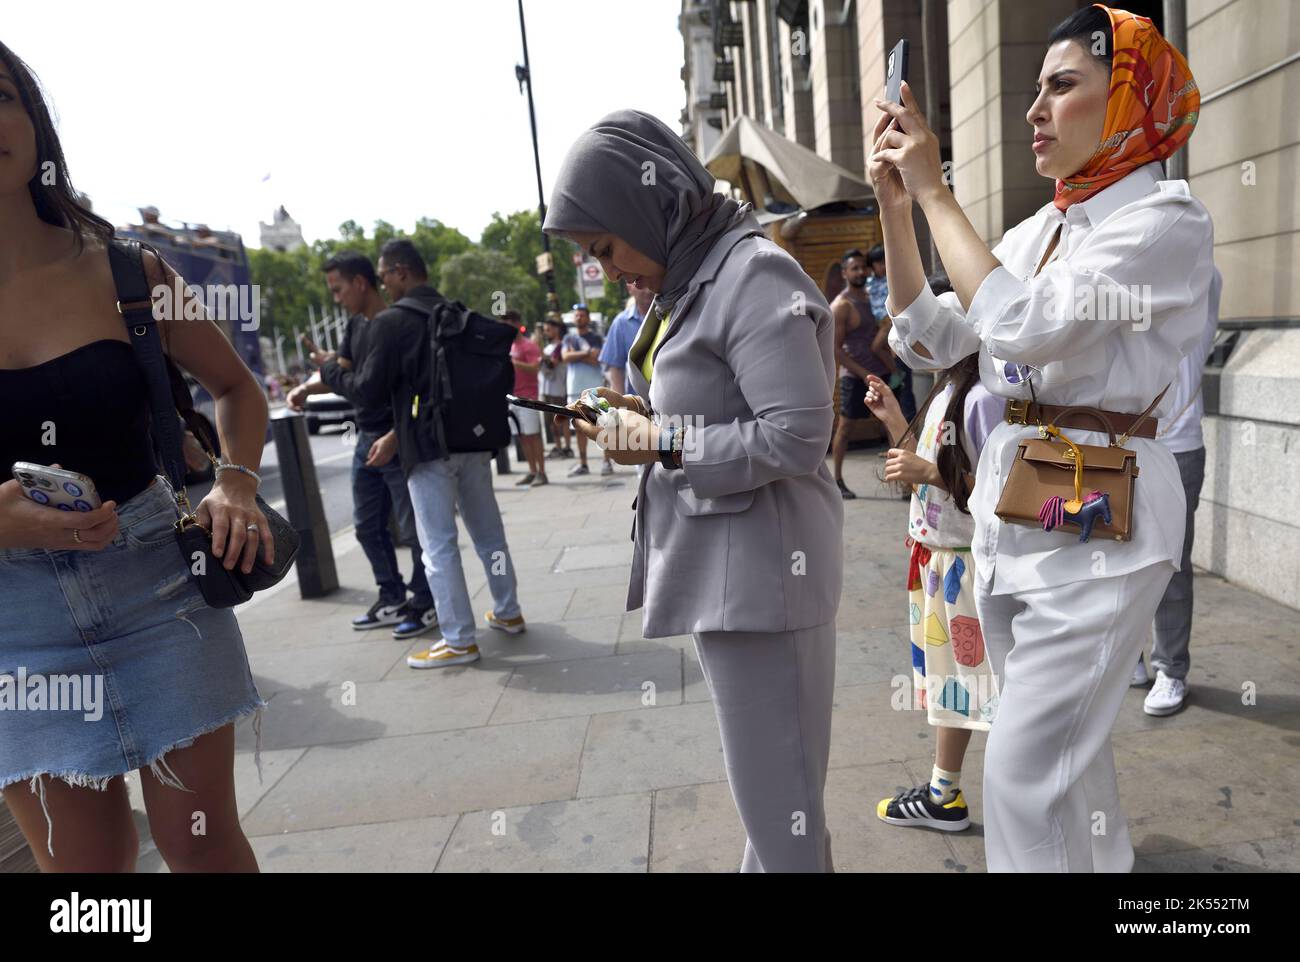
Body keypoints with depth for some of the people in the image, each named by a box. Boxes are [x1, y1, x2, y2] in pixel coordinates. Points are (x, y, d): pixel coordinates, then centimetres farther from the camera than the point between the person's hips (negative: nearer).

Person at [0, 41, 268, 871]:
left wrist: (237, 483, -9)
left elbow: (237, 386, 9)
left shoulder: (122, 270, -2)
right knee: (84, 858, 14)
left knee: (201, 838, 10)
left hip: (156, 582, 0)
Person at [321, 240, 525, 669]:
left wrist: (330, 369, 11)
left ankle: (458, 641, 5)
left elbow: (369, 389, -7)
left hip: (429, 446, -6)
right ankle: (508, 613, 27)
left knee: (439, 546, 0)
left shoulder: (392, 321, -9)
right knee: (489, 533, 16)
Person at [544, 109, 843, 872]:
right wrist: (650, 415, 4)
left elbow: (796, 434, -21)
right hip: (719, 562, 9)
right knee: (765, 775, 23)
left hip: (759, 567, -9)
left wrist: (664, 443, -13)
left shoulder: (755, 275, -15)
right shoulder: (694, 280, 14)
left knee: (776, 786, 5)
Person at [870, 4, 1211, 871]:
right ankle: (1107, 863, 41)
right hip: (1009, 500, 8)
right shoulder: (1038, 231, 13)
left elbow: (1024, 323, -23)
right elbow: (931, 341, 9)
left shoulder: (1168, 218, -8)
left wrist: (934, 191, -14)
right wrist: (895, 207, 2)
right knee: (1066, 747, 20)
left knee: (1026, 775, -7)